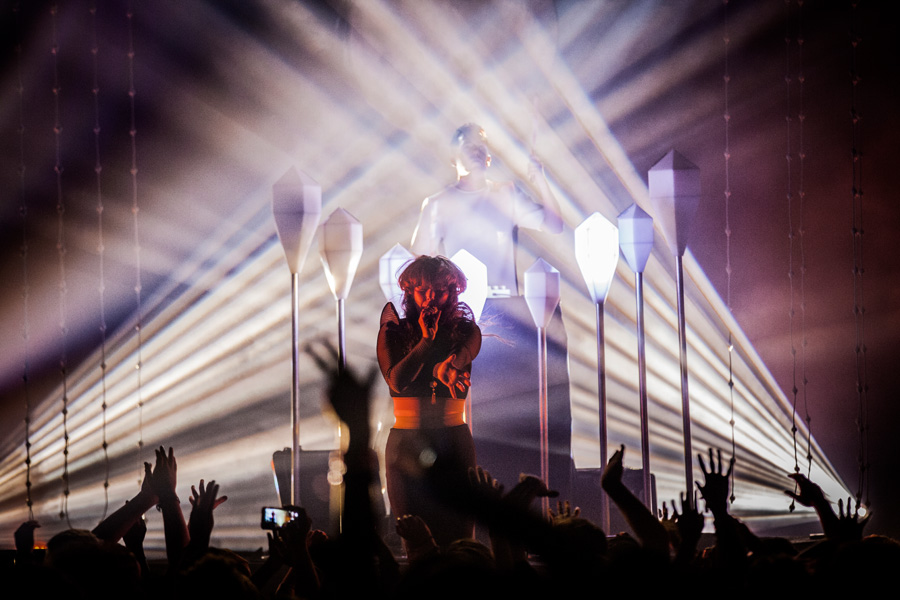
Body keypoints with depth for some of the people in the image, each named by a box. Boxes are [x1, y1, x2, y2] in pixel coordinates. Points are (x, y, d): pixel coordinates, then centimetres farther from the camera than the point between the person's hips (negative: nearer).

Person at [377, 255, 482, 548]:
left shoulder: (466, 331, 5)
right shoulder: (393, 332, 5)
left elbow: (459, 358, -17)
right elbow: (396, 380, -11)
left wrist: (445, 367, -37)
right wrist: (426, 339, -12)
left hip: (454, 444, 0)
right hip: (406, 444, 0)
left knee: (458, 542, -6)